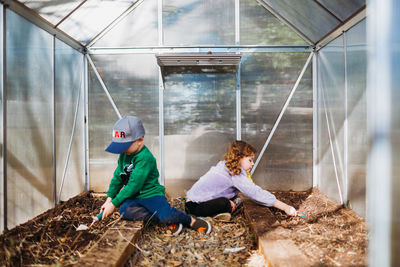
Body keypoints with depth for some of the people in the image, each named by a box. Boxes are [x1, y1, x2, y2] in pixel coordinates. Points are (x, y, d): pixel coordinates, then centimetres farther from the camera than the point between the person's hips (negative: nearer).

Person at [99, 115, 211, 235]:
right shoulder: (124, 155, 7)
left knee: (165, 215, -32)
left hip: (151, 194, -7)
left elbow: (134, 185, -21)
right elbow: (117, 177, 16)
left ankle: (191, 220, 1)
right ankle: (169, 221, -17)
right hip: (133, 197, 7)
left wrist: (114, 204, -17)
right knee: (125, 211, -27)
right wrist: (109, 198, 5)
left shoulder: (145, 158, -19)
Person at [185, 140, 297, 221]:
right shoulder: (236, 175, -23)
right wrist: (285, 207, -23)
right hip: (194, 206, -9)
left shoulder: (225, 165, 5)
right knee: (224, 203, -31)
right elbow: (256, 193, -26)